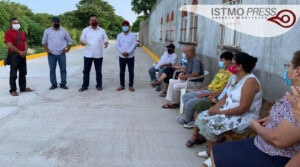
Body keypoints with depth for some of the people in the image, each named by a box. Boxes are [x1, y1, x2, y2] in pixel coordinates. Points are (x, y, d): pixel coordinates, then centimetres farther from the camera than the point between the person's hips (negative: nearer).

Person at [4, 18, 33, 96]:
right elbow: (9, 45, -15)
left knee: (23, 73, 13)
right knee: (13, 74, -3)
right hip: (14, 55, -7)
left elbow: (25, 43, 13)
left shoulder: (21, 33, 17)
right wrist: (19, 52, -17)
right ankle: (13, 90, 2)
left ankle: (23, 88, 23)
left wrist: (25, 51, -6)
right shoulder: (8, 33, -6)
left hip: (22, 55, 7)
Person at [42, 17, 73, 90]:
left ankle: (63, 84, 10)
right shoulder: (47, 31, 6)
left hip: (61, 54, 0)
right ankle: (53, 84, 13)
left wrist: (68, 49, 3)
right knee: (52, 70, 4)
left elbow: (69, 40, 14)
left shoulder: (64, 31, 7)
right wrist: (46, 49, -1)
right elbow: (44, 41, 12)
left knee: (63, 69, 0)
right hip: (51, 54, 0)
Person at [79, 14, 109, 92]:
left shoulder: (102, 30, 6)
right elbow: (82, 39, 8)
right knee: (86, 70, 4)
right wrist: (82, 42, -16)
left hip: (98, 55, 0)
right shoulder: (85, 30, 6)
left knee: (98, 71, 8)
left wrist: (106, 43, -15)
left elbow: (106, 39, 9)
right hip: (88, 54, 0)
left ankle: (99, 85, 19)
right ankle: (85, 86, 14)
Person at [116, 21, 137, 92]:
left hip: (130, 57, -2)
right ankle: (122, 85, 18)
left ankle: (131, 86, 12)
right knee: (122, 71, 7)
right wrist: (122, 52, -15)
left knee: (131, 71, 3)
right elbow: (117, 45, 0)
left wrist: (127, 52, -19)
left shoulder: (133, 35, 0)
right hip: (122, 57, 2)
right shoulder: (119, 35, 7)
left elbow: (134, 45, -9)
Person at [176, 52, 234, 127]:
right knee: (185, 96, 7)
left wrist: (204, 94, -22)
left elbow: (222, 91, -22)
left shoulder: (230, 74, -16)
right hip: (207, 90, 11)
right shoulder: (221, 70, 16)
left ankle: (187, 120, 8)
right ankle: (191, 119, 8)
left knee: (189, 103, -21)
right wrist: (199, 89, 13)